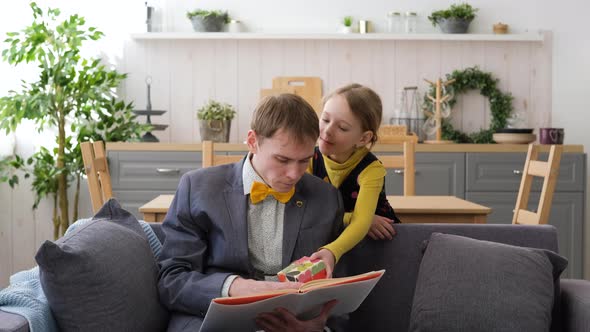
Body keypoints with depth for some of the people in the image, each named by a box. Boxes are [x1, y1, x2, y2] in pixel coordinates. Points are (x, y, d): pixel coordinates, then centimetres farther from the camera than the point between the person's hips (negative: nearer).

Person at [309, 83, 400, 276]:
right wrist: (350, 218, -24)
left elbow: (361, 223, -33)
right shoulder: (312, 158, -9)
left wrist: (332, 252, -51)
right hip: (331, 236, 3)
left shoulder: (371, 169, -20)